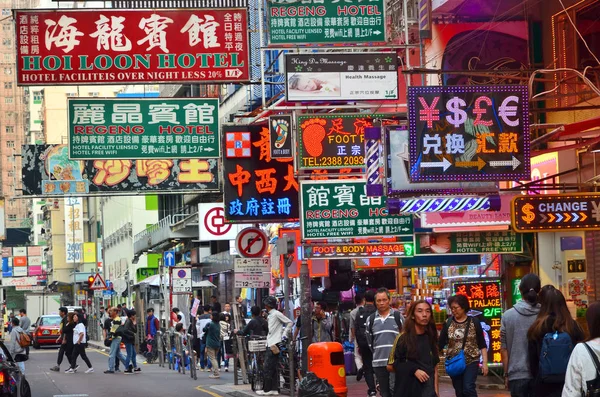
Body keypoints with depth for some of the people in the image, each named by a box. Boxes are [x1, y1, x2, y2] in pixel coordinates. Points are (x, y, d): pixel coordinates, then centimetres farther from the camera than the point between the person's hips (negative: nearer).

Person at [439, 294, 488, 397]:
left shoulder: (474, 322, -1)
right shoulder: (448, 323, 3)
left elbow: (482, 345, 1)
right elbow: (440, 343, 2)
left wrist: (485, 363, -4)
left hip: (471, 362, -3)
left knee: (468, 389, -16)